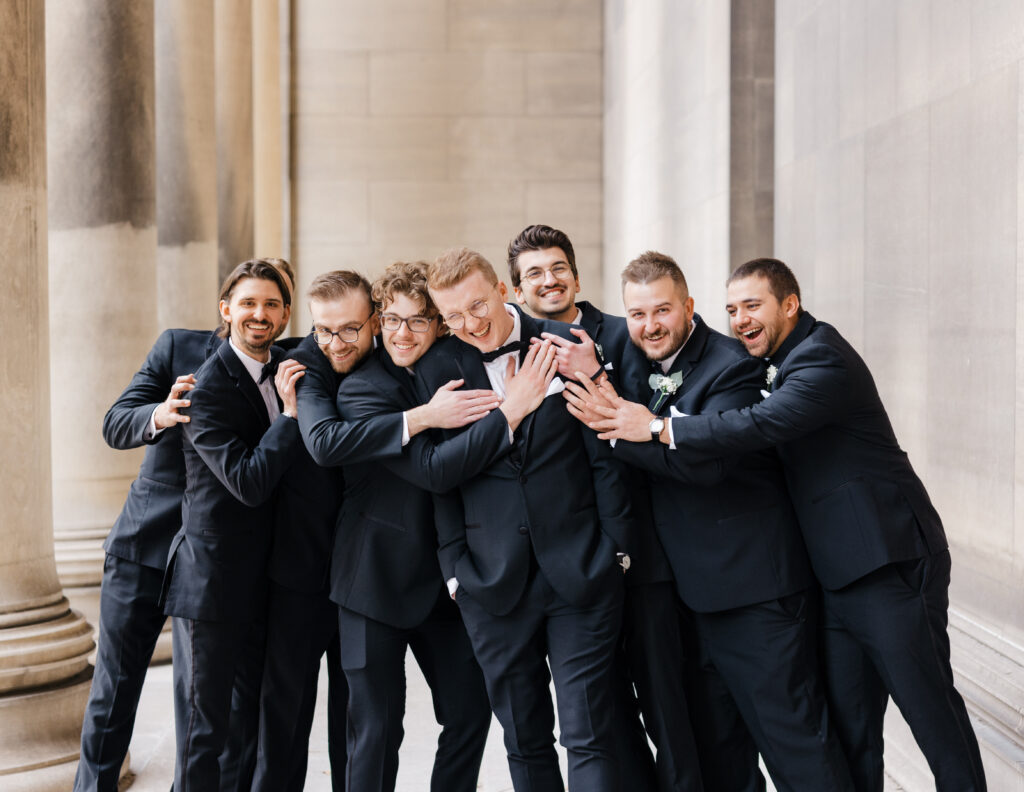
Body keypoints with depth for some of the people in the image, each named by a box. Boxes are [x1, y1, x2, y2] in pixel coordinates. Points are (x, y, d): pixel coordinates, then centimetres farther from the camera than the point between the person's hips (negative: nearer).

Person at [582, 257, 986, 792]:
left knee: (931, 708, 0)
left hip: (889, 563, -9)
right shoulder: (780, 364, 16)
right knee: (849, 726, 11)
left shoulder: (823, 359, -16)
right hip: (837, 574, 9)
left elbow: (764, 425, -29)